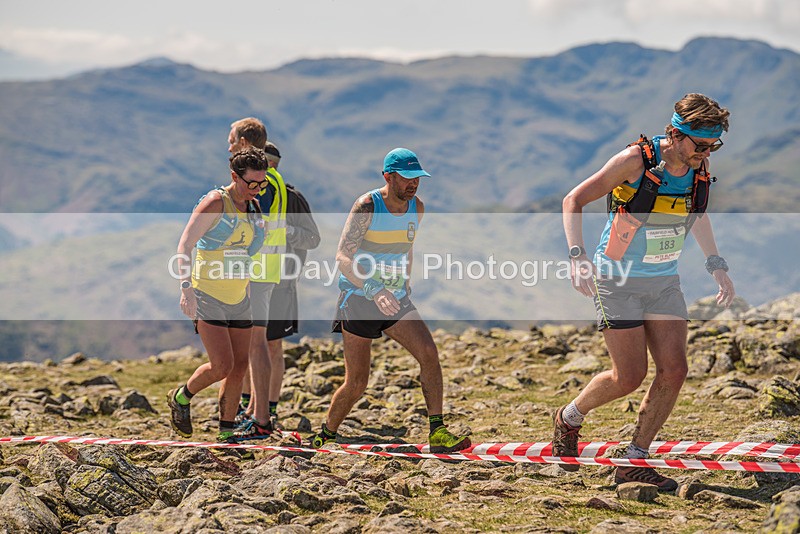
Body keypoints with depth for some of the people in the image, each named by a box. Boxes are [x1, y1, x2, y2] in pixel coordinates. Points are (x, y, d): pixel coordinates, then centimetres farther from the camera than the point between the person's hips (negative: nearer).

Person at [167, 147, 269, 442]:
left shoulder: (254, 207, 9)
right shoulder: (215, 203, -13)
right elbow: (185, 245, -17)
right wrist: (186, 288, -25)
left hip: (239, 298, 7)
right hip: (207, 295, -7)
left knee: (239, 367, 3)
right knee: (222, 366, -14)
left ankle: (226, 432, 15)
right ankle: (181, 398, 13)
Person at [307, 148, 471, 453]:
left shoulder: (416, 207, 2)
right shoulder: (367, 206, -17)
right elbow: (343, 258, -25)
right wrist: (374, 290, -37)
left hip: (396, 301, 5)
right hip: (359, 300, -5)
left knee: (428, 352, -18)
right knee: (356, 382, -2)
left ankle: (437, 433, -17)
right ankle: (324, 437, 20)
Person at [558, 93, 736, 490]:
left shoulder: (700, 167, -3)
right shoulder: (637, 160, -21)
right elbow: (573, 201, -15)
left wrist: (717, 266, 14)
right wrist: (578, 257, -27)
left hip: (664, 281, 6)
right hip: (617, 280, -6)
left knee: (673, 370, -5)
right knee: (630, 376, -7)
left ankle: (633, 463, 7)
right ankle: (569, 419, 23)